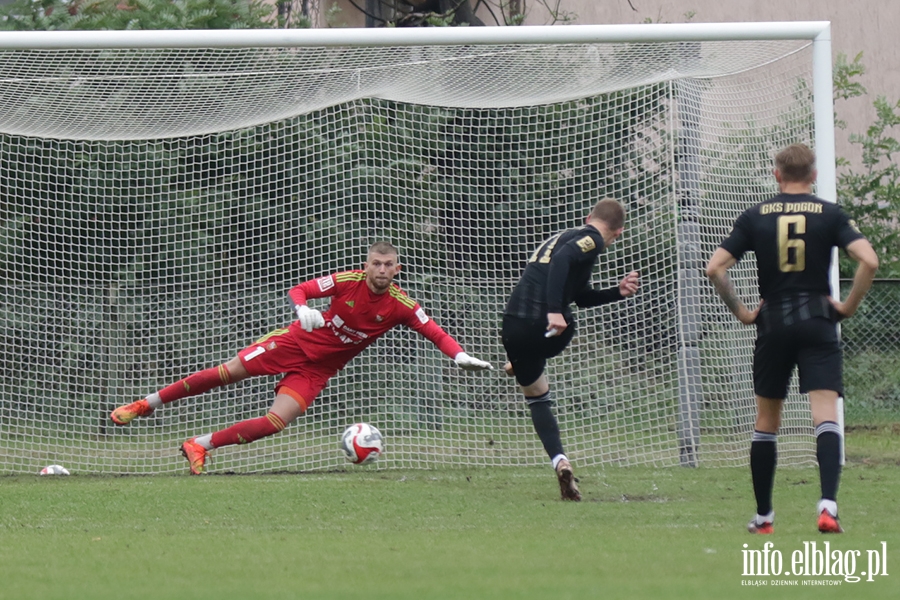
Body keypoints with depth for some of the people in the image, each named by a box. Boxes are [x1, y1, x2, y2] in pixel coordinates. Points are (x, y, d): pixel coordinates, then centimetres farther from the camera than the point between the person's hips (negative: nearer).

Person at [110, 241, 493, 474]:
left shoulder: (401, 306, -14)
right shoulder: (348, 282, -16)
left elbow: (434, 332, -13)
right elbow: (299, 290, -12)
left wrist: (460, 355, -30)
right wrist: (303, 308, -34)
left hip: (318, 370, 1)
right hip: (298, 342, -1)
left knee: (276, 421, -15)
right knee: (231, 371, -10)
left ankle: (200, 446, -1)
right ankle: (148, 404, 4)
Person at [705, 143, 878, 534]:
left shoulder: (756, 217, 4)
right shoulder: (829, 214, 1)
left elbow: (714, 268, -2)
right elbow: (869, 261, -12)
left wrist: (739, 311, 7)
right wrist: (849, 306, 0)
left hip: (773, 322, 1)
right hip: (818, 321, -1)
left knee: (766, 421, 13)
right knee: (826, 416, -8)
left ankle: (763, 516, 18)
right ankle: (828, 503, -26)